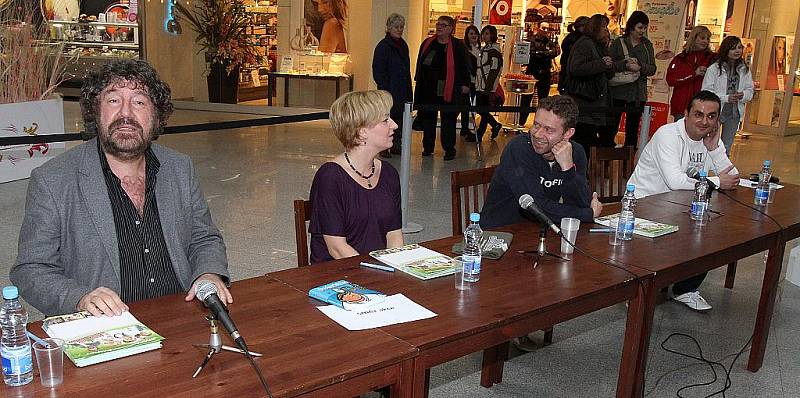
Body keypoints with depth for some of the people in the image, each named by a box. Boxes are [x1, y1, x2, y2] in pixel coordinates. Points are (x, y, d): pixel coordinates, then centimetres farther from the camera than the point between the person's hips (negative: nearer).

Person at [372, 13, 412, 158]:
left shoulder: (403, 45, 15)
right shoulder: (383, 46, -7)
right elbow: (378, 71, -10)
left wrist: (409, 90, 13)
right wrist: (385, 89, -17)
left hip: (402, 90, 7)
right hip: (389, 90, -7)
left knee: (400, 116, 9)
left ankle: (396, 145, 19)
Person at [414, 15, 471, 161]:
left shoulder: (458, 46, -2)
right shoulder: (427, 43, 9)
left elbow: (464, 67, -1)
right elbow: (420, 64, 16)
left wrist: (465, 84, -5)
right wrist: (419, 80, 14)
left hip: (449, 90, -4)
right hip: (428, 89, 4)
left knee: (449, 119, 1)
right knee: (428, 117, 10)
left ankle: (449, 149, 9)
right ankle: (428, 147, 21)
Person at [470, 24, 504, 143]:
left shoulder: (494, 49, -9)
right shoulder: (484, 48, 18)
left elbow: (494, 69, -15)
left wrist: (490, 87, -19)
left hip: (489, 85, -9)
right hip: (481, 85, 9)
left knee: (483, 110, -4)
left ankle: (479, 135, 3)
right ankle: (495, 125, 28)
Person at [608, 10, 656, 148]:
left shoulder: (647, 45, 10)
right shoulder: (618, 43, 2)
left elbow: (652, 69, 4)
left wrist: (640, 67, -15)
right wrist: (625, 65, -21)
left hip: (638, 94, 3)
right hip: (618, 91, -3)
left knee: (632, 130, 8)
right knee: (612, 127, -2)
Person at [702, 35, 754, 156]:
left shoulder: (745, 70, 5)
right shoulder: (714, 68, -11)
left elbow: (750, 90, 9)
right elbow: (706, 91, -14)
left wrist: (743, 95, -14)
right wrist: (726, 98, -23)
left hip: (734, 113, 5)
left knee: (726, 147, 15)